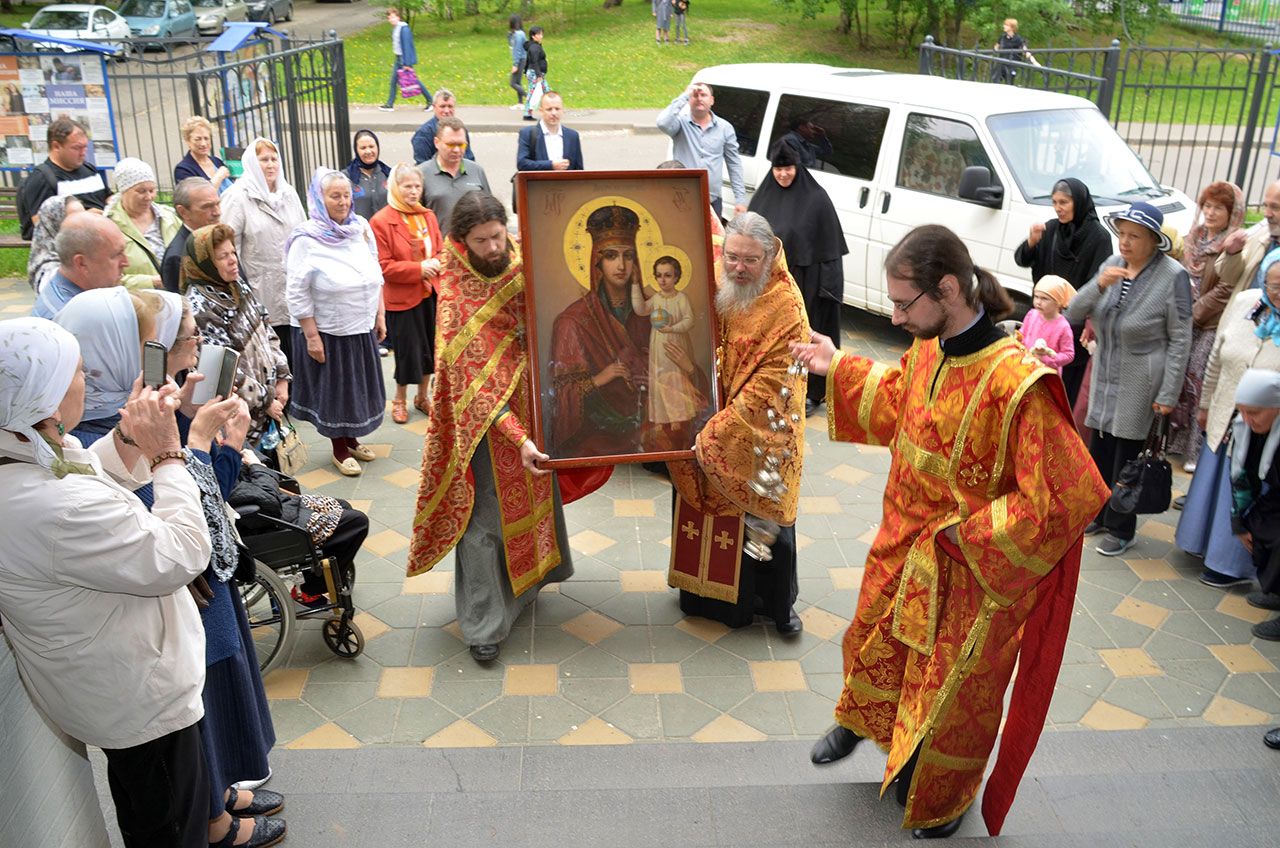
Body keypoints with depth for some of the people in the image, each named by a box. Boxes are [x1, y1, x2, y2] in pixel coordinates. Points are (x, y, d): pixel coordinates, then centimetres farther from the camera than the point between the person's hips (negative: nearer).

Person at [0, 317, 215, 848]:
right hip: (139, 700, -10)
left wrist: (131, 435, -6)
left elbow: (98, 483, 10)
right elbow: (183, 555, -30)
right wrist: (167, 454, -23)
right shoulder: (58, 509, -39)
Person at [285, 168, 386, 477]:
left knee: (358, 386, 17)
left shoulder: (361, 228, 0)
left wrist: (380, 315, 8)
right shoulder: (307, 239, -16)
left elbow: (376, 275, 10)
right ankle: (339, 449, 27)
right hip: (328, 332, -5)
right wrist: (311, 336, -17)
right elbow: (297, 293, -16)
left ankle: (351, 439, 38)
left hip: (362, 328, 5)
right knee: (334, 389, 9)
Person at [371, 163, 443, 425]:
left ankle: (422, 396, 30)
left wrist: (436, 263, -11)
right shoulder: (381, 222, -12)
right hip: (402, 297, -5)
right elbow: (383, 265, -15)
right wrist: (418, 269, -21)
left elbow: (440, 251, 13)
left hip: (430, 293, 5)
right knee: (408, 349, 3)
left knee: (429, 346, 12)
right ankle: (400, 400, 23)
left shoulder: (428, 216, 6)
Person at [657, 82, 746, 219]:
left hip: (713, 201, 2)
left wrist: (740, 199, 4)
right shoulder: (681, 122, 1)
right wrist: (684, 96, -16)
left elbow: (734, 164, 10)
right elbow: (663, 123, -22)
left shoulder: (725, 128, 9)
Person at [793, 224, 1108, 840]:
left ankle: (943, 799, 47)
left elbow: (1061, 499, -30)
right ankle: (860, 720, 61)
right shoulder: (927, 350, -10)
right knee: (873, 639, 27)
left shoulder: (1016, 382, -33)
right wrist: (837, 369, 9)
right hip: (905, 543, 6)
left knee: (953, 686, 17)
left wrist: (965, 533, -25)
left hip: (972, 569, -6)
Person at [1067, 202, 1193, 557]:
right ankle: (1099, 514, 30)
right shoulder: (1112, 265, 1)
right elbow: (1073, 313, -1)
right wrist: (1099, 285, -20)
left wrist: (1168, 394, -13)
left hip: (1140, 382, -5)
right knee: (1100, 448, 13)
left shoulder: (1172, 276, -13)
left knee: (1126, 454, 1)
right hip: (1105, 374, 5)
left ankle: (1121, 530, 16)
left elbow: (1180, 339, -11)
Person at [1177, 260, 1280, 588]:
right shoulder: (1243, 303, -8)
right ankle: (1205, 540, 47)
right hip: (1223, 422, 4)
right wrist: (1205, 405, 13)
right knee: (1212, 485, 22)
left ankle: (1236, 566, 33)